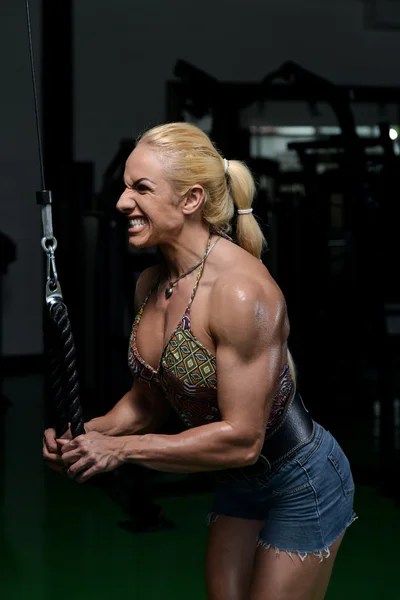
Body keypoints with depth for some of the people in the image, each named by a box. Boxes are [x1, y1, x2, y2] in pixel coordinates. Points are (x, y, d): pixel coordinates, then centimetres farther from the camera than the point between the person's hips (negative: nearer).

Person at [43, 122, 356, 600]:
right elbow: (149, 401, 6)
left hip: (301, 484, -7)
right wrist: (90, 433, -13)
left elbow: (242, 438, -28)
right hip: (237, 483, 8)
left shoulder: (242, 291, -30)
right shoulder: (149, 284, -4)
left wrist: (121, 448, -25)